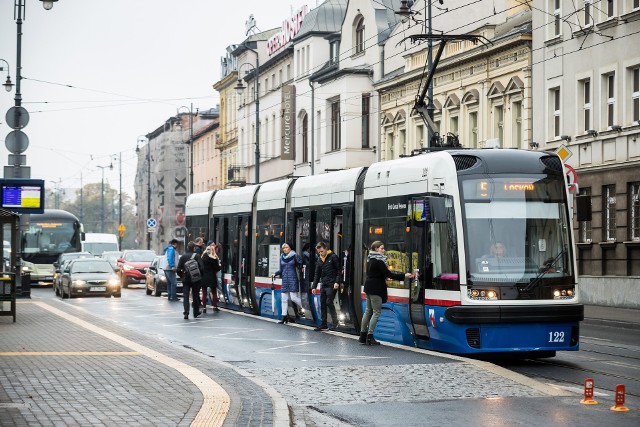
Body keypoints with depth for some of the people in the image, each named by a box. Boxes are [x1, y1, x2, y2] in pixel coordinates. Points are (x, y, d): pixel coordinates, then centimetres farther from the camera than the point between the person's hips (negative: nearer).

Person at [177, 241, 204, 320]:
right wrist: (200, 275, 3)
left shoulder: (183, 256, 0)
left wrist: (182, 276, 12)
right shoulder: (197, 256, -7)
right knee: (195, 296, 11)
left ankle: (186, 312, -15)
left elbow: (178, 269, -2)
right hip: (196, 280, -1)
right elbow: (202, 268, -14)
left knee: (185, 296, 1)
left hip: (186, 279, 1)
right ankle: (196, 313, 19)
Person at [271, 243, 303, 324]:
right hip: (285, 280, 6)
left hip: (293, 280, -6)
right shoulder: (282, 257, 12)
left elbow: (300, 265, -8)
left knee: (294, 297, -13)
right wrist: (275, 274, 4)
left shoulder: (294, 256, -4)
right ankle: (284, 316, 11)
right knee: (284, 298, 5)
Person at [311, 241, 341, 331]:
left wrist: (337, 282, -15)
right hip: (323, 285, 7)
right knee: (322, 303, 7)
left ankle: (335, 322, -4)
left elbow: (339, 270, -7)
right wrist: (314, 286, 12)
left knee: (329, 302, -13)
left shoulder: (333, 257, -6)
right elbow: (317, 274, 17)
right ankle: (323, 324, 13)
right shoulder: (319, 259, 13)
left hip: (332, 285, -7)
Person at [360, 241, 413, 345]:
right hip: (375, 289, -10)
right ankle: (369, 337, -7)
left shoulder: (371, 259, 13)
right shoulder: (378, 261, -18)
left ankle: (363, 336, 16)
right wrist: (403, 276, -18)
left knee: (368, 311, 14)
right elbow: (388, 274, -20)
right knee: (376, 312, -5)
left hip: (369, 288, 10)